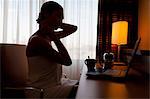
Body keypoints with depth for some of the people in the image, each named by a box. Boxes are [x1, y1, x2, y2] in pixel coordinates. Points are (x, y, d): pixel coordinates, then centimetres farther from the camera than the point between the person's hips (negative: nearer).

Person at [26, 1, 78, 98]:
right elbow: (67, 61, -23)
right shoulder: (37, 40, -21)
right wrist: (55, 38, -19)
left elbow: (74, 28, 14)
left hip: (57, 82, 9)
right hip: (44, 89, -9)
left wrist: (57, 24, 0)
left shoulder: (48, 36, 6)